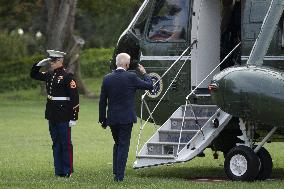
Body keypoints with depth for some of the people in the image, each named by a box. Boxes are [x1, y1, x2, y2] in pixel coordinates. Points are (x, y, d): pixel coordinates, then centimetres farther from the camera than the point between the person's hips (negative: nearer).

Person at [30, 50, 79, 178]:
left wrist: (73, 118, -16)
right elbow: (33, 74, 25)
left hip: (63, 116, -8)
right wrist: (41, 63, 7)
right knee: (56, 143, 11)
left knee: (65, 143, 0)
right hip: (52, 116, 8)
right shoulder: (49, 75, 10)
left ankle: (67, 171, 6)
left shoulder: (67, 76, -12)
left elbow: (74, 97, -14)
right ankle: (58, 171, 17)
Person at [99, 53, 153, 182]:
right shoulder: (131, 77, -11)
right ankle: (119, 175, 0)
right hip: (126, 118, -4)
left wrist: (103, 120, 11)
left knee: (117, 144, 22)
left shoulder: (107, 79, 0)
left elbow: (102, 101, 4)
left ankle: (116, 171, 18)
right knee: (123, 146, 2)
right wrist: (144, 73, 16)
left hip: (112, 118, 4)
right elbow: (149, 86, -1)